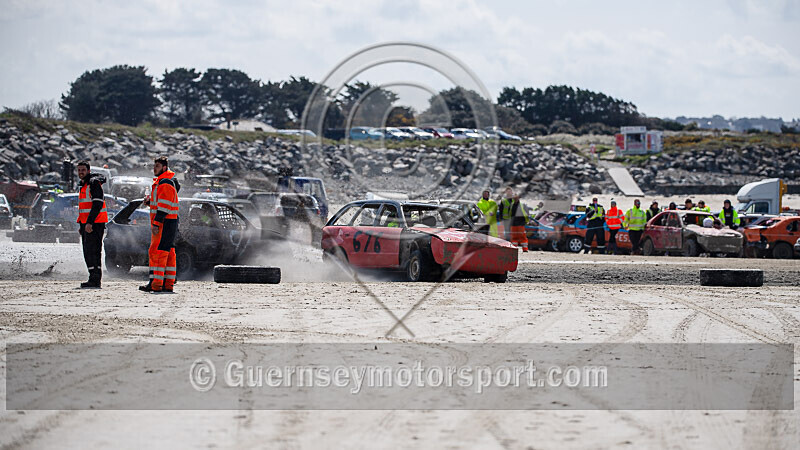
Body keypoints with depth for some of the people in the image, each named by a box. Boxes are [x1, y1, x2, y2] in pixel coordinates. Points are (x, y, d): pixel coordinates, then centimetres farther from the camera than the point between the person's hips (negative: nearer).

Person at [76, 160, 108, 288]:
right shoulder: (83, 186, 21)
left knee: (92, 251, -14)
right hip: (86, 224, 10)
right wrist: (80, 225, 24)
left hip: (95, 223, -10)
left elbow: (97, 204, -20)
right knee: (88, 252, 10)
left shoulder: (94, 184, -11)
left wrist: (90, 222, -25)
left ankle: (95, 280, -16)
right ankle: (94, 280, 13)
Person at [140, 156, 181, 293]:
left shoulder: (165, 183, -13)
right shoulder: (160, 182, 20)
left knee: (157, 252, -12)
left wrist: (156, 224, -23)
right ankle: (168, 284, 12)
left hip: (165, 223, -11)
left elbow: (164, 206, -20)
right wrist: (150, 201, 10)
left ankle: (156, 284, -15)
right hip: (170, 222, 11)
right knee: (168, 253, 10)